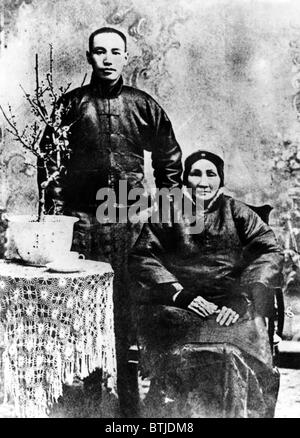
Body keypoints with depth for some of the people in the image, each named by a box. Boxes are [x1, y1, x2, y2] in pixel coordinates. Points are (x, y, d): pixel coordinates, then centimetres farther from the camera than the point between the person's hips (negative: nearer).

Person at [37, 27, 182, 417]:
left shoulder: (144, 106, 9)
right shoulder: (71, 104, 6)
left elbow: (170, 157, 17)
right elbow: (47, 159, 7)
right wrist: (55, 210, 0)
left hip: (131, 220, 1)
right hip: (81, 218, 0)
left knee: (129, 305, 4)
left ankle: (124, 391, 19)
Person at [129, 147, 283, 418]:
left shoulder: (237, 213, 15)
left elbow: (270, 253, 4)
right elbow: (141, 257, 3)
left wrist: (243, 299, -12)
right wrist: (180, 294, -12)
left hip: (230, 306, 0)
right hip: (177, 305, 0)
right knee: (179, 355, -28)